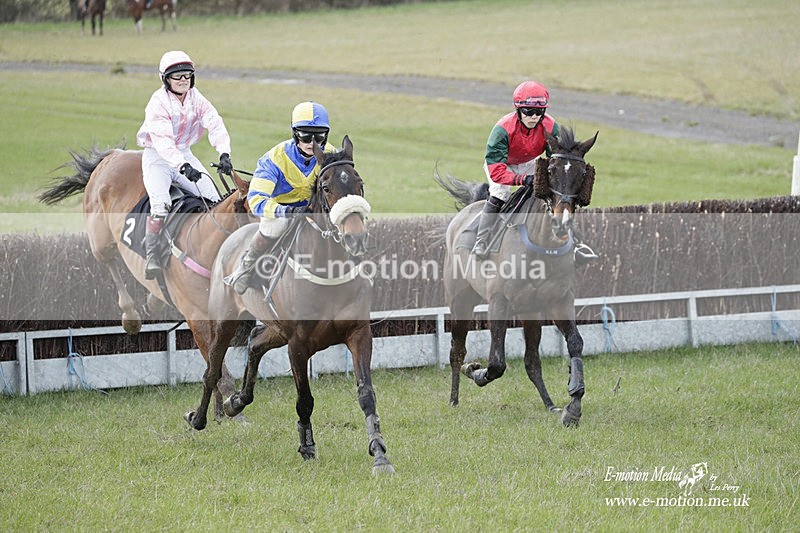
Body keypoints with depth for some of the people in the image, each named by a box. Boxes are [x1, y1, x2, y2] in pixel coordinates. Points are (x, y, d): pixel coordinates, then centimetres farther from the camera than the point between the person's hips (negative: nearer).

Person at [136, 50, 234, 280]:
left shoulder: (197, 99, -1)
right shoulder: (158, 102, -18)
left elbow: (215, 125, -14)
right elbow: (163, 141, -30)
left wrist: (224, 153, -32)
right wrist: (184, 167, -44)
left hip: (185, 154, 6)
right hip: (157, 157, -6)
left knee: (214, 199, -7)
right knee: (160, 203, -27)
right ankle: (152, 258, -21)